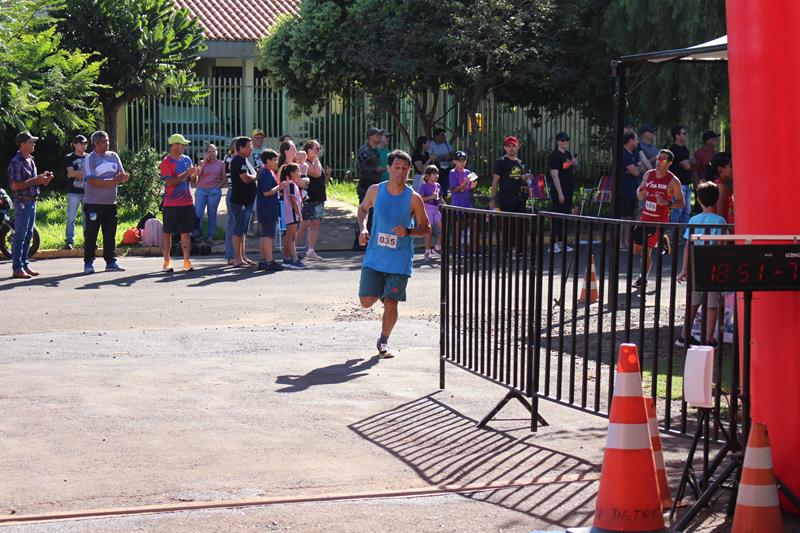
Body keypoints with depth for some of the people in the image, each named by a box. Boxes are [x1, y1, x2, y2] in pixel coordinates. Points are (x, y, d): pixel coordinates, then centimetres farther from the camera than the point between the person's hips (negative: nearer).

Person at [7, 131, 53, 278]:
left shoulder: (30, 160, 14)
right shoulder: (16, 162, -14)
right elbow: (16, 185, -21)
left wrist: (42, 178, 4)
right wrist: (36, 180, -20)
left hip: (32, 201, 9)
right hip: (22, 201, -9)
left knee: (28, 234, 12)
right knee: (20, 235, -6)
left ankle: (24, 264, 19)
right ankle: (17, 268, -4)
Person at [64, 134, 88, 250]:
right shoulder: (69, 158, 4)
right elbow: (71, 172, -9)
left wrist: (75, 174, -9)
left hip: (87, 191, 3)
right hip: (73, 192, -2)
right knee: (71, 218, -3)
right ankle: (70, 241, -1)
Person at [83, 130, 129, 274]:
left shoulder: (113, 156, 11)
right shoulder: (89, 159, -7)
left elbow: (122, 174, 11)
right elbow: (92, 181, -17)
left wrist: (123, 177, -14)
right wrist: (113, 181, -20)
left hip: (111, 203, 5)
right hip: (93, 204, -5)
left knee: (110, 234, 8)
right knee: (91, 234, -2)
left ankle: (111, 261, 14)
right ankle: (88, 263, 4)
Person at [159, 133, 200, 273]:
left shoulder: (187, 159, 11)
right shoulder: (166, 162, -7)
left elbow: (193, 181, 14)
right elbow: (170, 182, -18)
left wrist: (195, 174, -8)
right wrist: (187, 173, -20)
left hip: (187, 202, 5)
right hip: (171, 204, -5)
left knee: (186, 232, 4)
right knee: (168, 233, 2)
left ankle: (186, 261, 6)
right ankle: (167, 262, 8)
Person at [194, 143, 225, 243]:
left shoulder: (220, 163, 8)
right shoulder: (202, 163, 10)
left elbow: (224, 179, 9)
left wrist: (218, 187, -3)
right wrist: (204, 162, -6)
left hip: (214, 191, -1)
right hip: (201, 190, 1)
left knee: (212, 213, 3)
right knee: (198, 213, -5)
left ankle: (210, 235, 9)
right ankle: (198, 234, 9)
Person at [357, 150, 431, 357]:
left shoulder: (414, 198, -8)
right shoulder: (375, 191, -2)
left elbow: (426, 228, 1)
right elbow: (363, 209, 18)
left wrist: (408, 231, -19)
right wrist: (362, 228, 0)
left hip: (399, 260, -2)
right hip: (374, 257, 2)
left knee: (391, 303, -3)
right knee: (366, 301, -2)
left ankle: (384, 341, 20)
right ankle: (378, 291, 35)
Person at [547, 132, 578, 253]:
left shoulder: (568, 154, 12)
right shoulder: (554, 156, -12)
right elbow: (555, 175, -17)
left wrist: (575, 165, 1)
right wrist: (560, 193, -21)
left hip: (569, 191, 8)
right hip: (559, 192, -8)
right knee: (558, 217, -6)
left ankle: (562, 242, 19)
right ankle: (554, 244, -2)